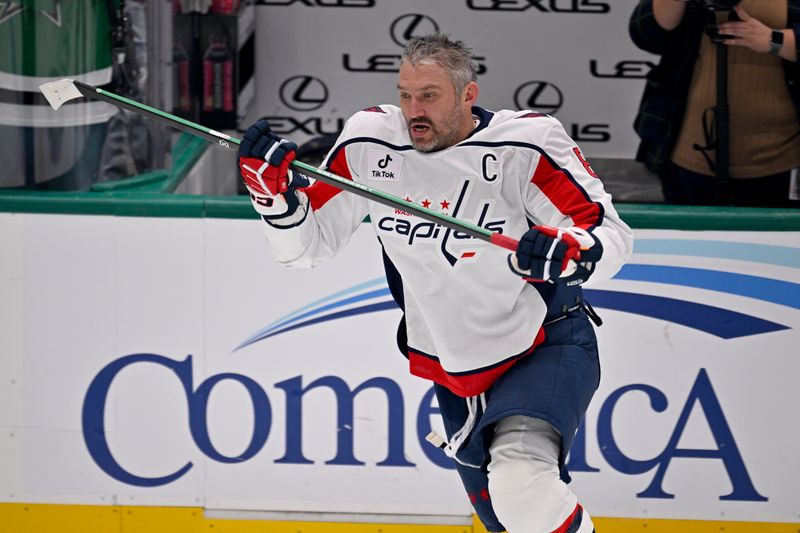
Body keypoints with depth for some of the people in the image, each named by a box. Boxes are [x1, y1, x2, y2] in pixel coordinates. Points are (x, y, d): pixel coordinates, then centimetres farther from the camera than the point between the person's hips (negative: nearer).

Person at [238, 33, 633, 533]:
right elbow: (305, 244, 0)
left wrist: (565, 252, -43)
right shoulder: (370, 143, -8)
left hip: (546, 348, -6)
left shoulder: (525, 144, -21)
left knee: (522, 489, -31)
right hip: (455, 370, 6)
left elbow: (611, 235, -21)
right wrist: (275, 189, -20)